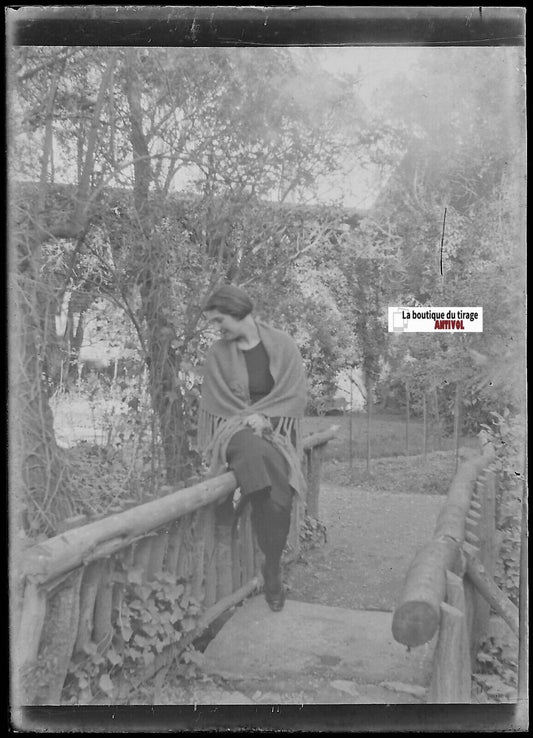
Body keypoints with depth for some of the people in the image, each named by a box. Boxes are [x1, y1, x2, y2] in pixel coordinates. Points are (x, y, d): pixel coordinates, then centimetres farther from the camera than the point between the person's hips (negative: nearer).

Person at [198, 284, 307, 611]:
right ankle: (273, 566, -25)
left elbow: (296, 393, -3)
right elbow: (217, 402, 1)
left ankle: (273, 569, -6)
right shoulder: (218, 353, 4)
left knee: (274, 491, -30)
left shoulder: (282, 344, 2)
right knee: (260, 456, -37)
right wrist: (250, 417, -14)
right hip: (235, 433, 0)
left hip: (276, 431, 1)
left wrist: (260, 416, -15)